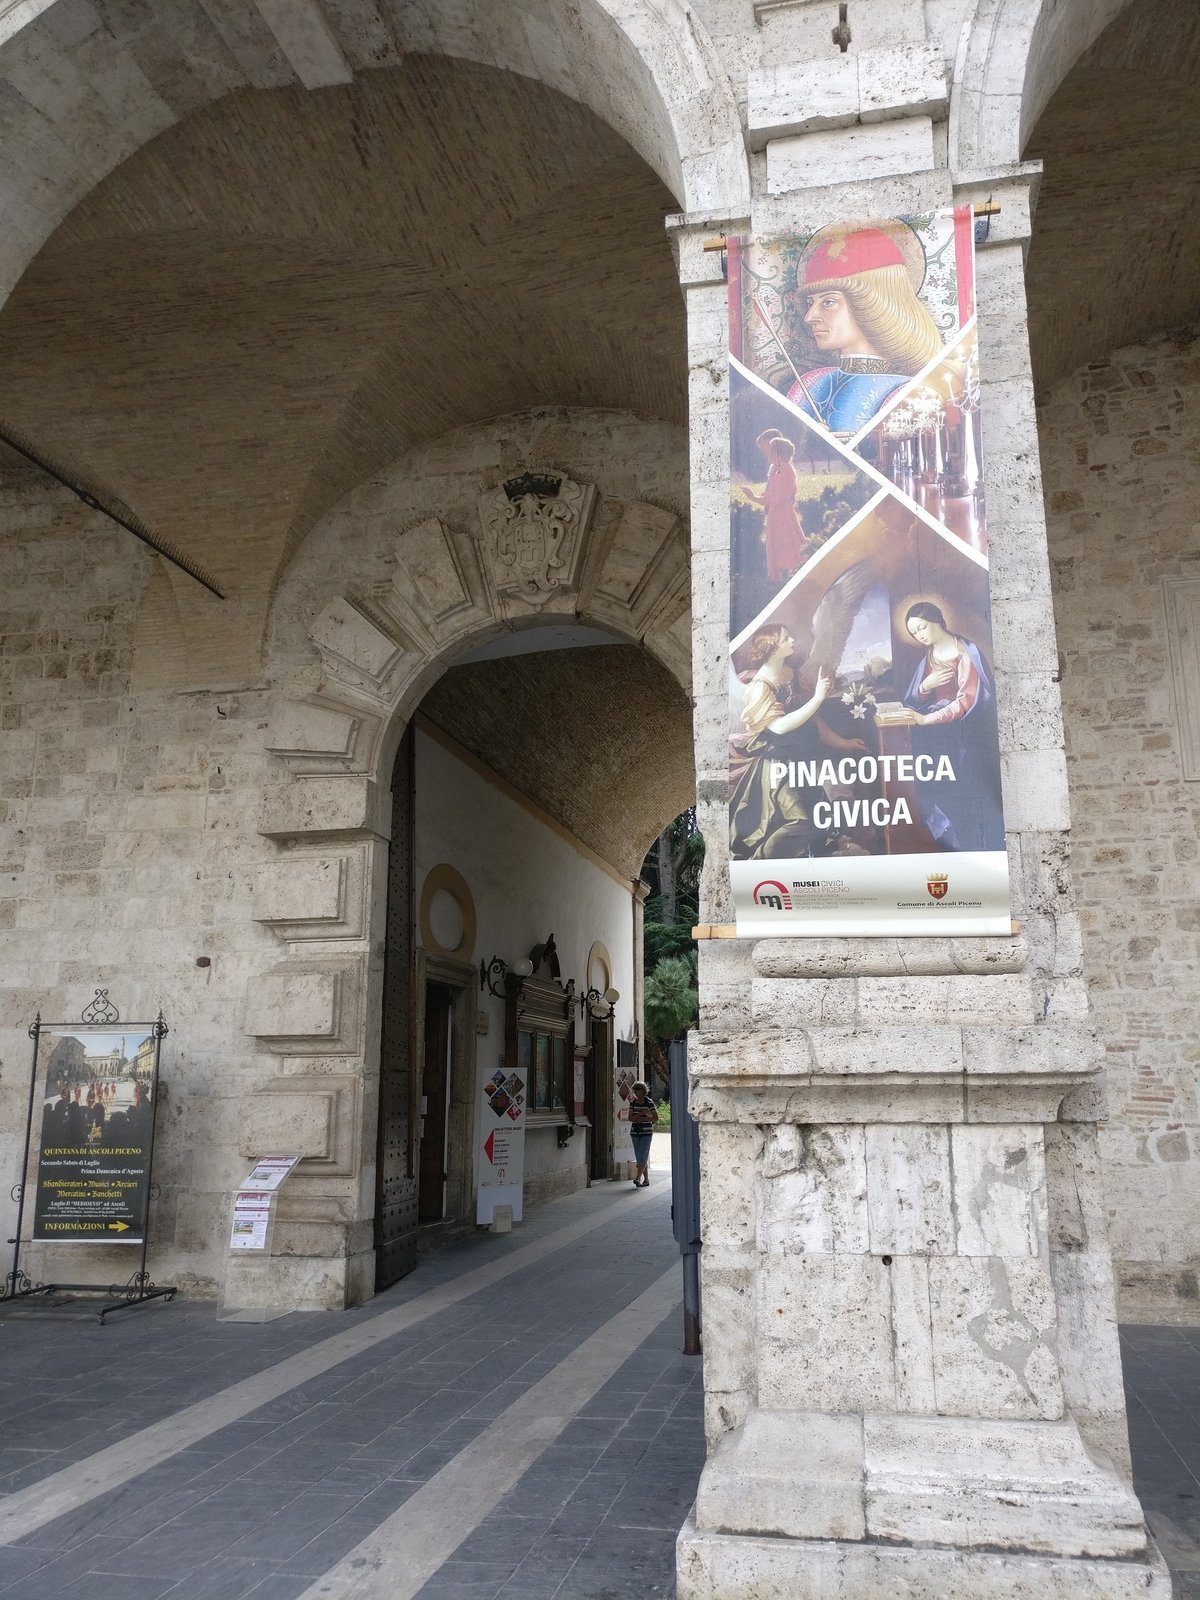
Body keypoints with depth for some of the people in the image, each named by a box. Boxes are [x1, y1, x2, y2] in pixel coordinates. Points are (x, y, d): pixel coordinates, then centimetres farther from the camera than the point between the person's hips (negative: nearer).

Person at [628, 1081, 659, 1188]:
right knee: (639, 1157, 5)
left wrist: (643, 1119, -13)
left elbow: (656, 1118, -5)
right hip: (635, 1132, 5)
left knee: (643, 1155, -14)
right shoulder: (633, 1103, 6)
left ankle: (638, 1178, -20)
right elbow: (630, 1118, -1)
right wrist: (641, 1113, -15)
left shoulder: (649, 1102, -6)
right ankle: (646, 1180, 14)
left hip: (646, 1132, -5)